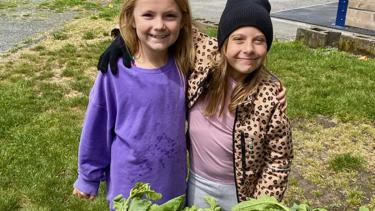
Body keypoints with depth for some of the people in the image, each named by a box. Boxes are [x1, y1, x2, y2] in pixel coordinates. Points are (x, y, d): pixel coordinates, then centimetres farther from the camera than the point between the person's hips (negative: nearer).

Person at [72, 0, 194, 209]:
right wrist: (89, 178, 2)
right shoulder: (115, 72, -20)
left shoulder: (182, 67, -12)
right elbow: (97, 127, -8)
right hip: (129, 184, -2)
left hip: (173, 182, 3)